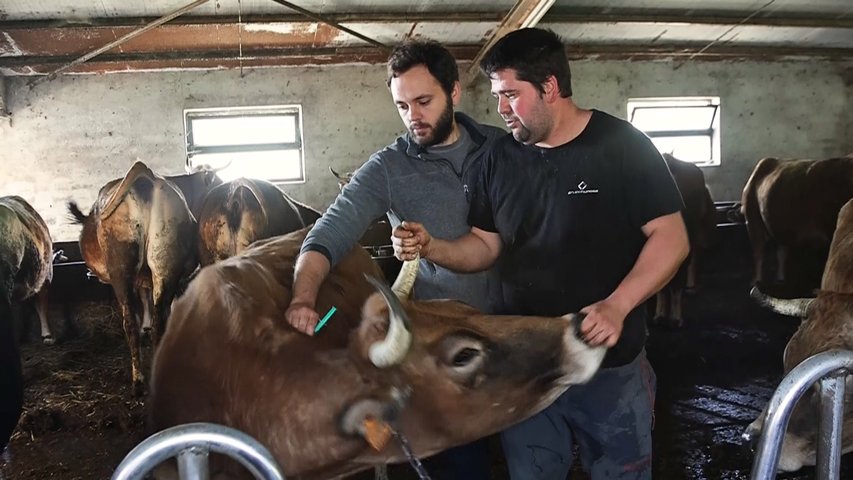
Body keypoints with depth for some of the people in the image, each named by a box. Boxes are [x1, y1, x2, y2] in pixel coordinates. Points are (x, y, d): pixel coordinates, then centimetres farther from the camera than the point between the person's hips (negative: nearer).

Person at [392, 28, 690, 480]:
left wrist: (617, 306, -26)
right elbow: (483, 247, 6)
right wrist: (432, 247, -14)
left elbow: (671, 237, -13)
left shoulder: (621, 145, -11)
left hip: (610, 364, -3)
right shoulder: (499, 158, 3)